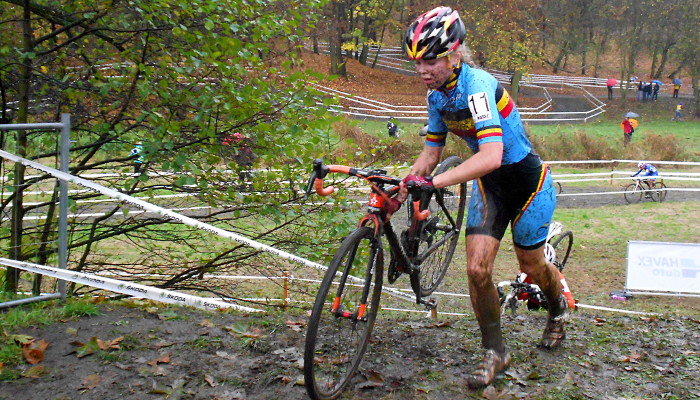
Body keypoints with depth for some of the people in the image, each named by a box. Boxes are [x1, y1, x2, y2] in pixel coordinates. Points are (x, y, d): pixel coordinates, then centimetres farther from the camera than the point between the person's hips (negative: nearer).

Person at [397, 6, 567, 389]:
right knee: (477, 269, -8)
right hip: (489, 184, 6)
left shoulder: (477, 85, -30)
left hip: (526, 180, -6)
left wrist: (434, 182, -48)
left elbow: (491, 154, -42)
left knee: (531, 265, 14)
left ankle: (558, 308, 49)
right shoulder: (437, 96, -5)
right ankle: (495, 352, 10)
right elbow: (430, 153, 4)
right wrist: (399, 188, -8)